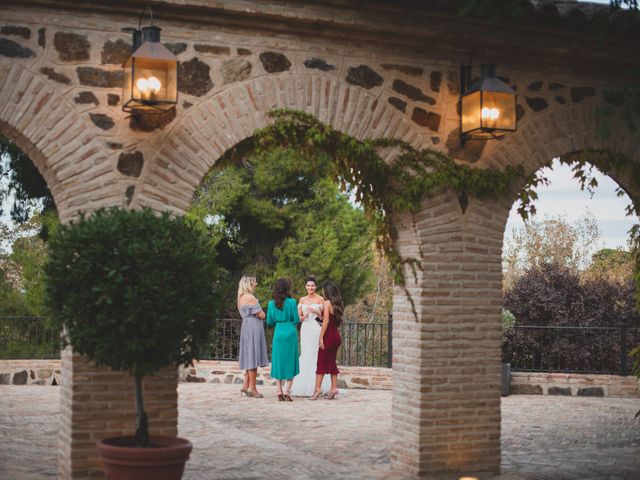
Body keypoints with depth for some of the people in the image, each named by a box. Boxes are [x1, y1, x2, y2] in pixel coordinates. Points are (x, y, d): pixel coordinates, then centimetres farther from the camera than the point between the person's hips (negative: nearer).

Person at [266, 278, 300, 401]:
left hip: (278, 334, 3)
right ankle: (287, 391, -2)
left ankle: (279, 391, 7)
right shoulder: (292, 302, -9)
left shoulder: (271, 303, 0)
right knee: (290, 362, 5)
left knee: (278, 361, 9)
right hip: (290, 333, -2)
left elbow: (269, 322, 6)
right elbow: (296, 320, -5)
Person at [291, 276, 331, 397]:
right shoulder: (302, 300, 13)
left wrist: (315, 311, -14)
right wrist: (303, 316, -9)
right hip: (305, 328, 4)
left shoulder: (320, 299, 2)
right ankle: (304, 387, 5)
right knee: (305, 356, 1)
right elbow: (298, 316, 12)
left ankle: (316, 386, -3)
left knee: (315, 355, -8)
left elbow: (324, 316, 1)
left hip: (316, 329, -4)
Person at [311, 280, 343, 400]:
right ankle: (334, 388, 10)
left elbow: (326, 321, -16)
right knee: (332, 362, 12)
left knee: (321, 362, -4)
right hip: (336, 335, 7)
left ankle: (318, 388, -7)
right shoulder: (337, 304, 11)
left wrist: (321, 337, -15)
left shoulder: (327, 302, -10)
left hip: (329, 335, -7)